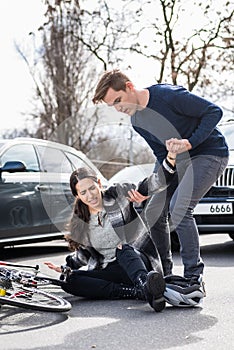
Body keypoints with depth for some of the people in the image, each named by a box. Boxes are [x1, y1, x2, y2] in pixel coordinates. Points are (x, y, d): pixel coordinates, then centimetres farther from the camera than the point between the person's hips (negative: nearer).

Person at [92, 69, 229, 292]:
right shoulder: (136, 121, 1)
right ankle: (163, 274, 16)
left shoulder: (168, 95, -23)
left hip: (209, 154, -8)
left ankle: (194, 278, -15)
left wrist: (189, 142, -28)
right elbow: (160, 151, 9)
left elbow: (214, 111, -20)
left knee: (179, 208, -24)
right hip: (176, 159, 8)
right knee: (154, 213, 1)